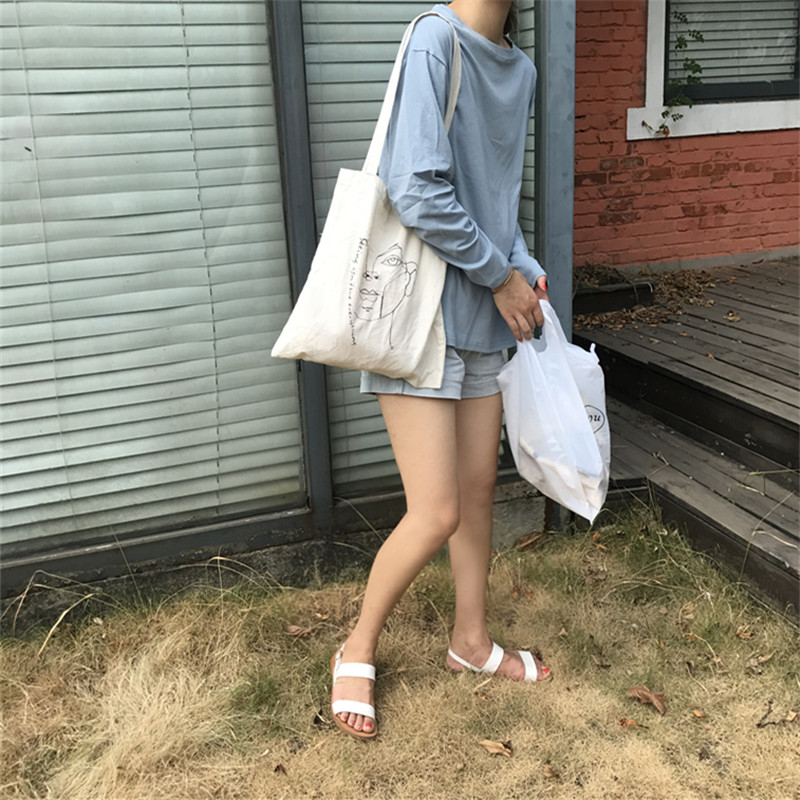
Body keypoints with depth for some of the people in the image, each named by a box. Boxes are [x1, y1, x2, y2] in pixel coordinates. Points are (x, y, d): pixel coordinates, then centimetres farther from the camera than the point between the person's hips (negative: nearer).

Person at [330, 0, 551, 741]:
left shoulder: (519, 69, 11)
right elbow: (417, 192, -22)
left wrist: (524, 269, 2)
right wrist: (500, 275, -11)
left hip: (480, 318, 8)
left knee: (479, 489, 15)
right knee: (437, 514, -6)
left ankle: (471, 640, 36)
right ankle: (358, 651, 20)